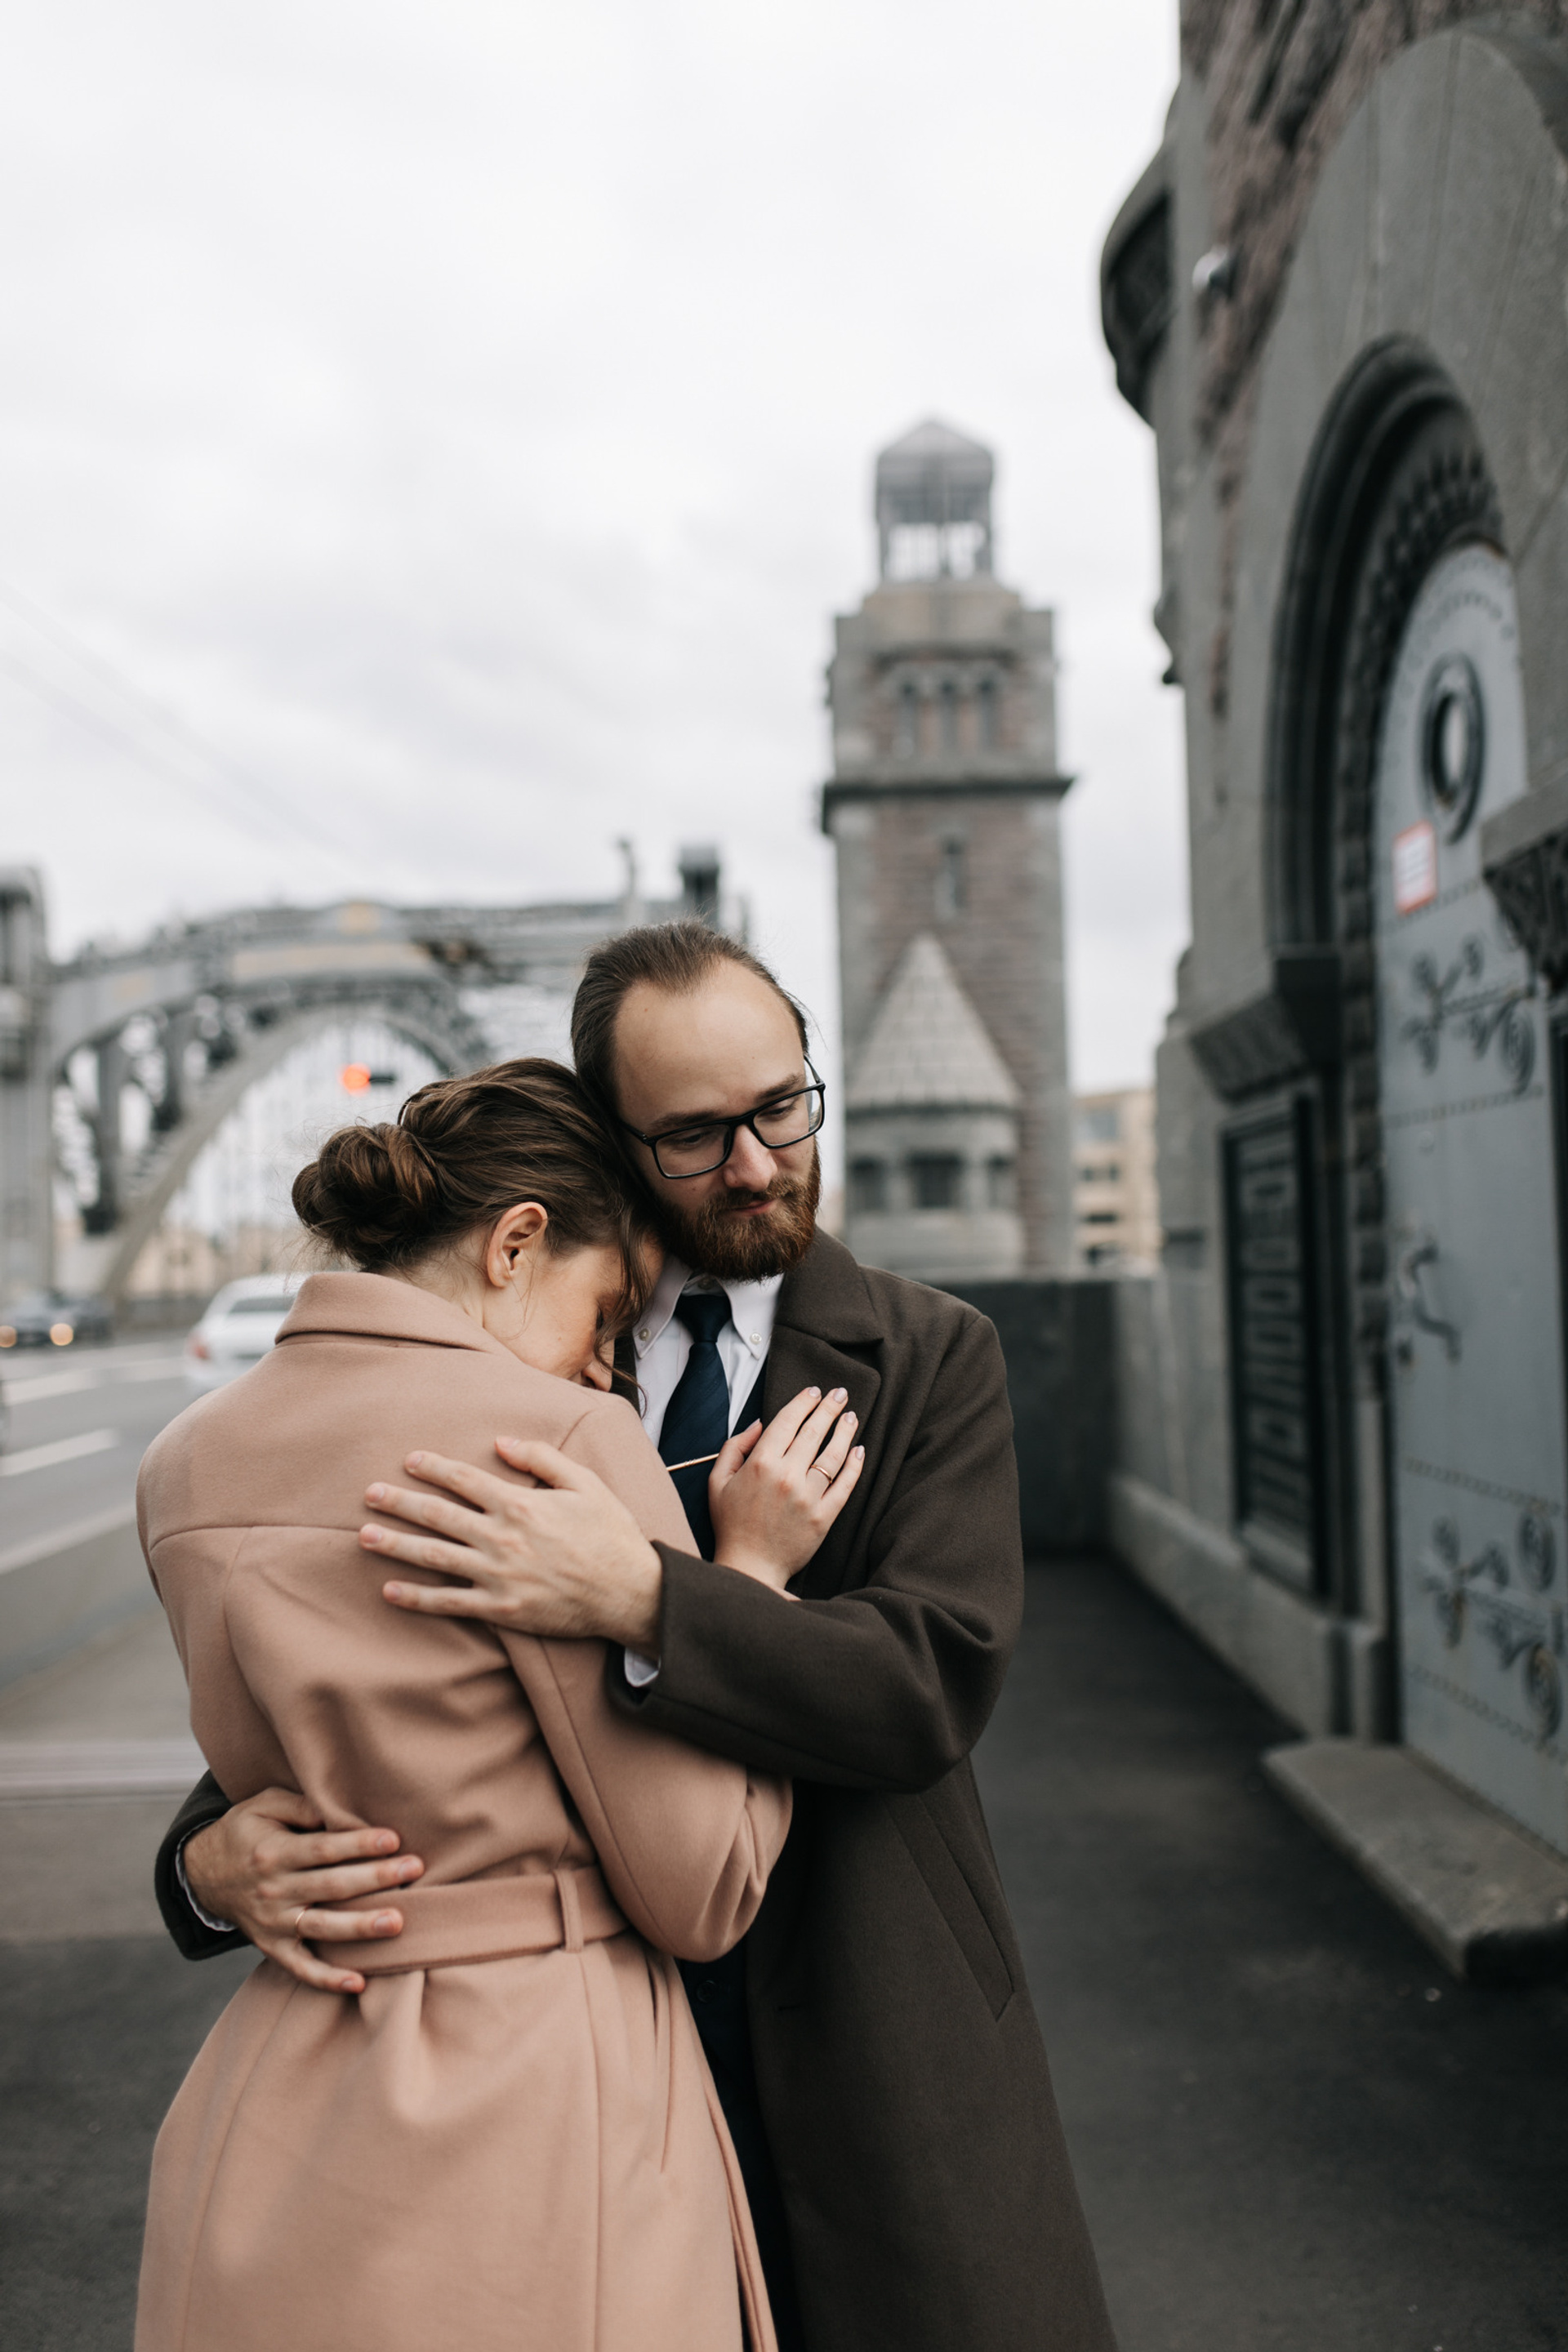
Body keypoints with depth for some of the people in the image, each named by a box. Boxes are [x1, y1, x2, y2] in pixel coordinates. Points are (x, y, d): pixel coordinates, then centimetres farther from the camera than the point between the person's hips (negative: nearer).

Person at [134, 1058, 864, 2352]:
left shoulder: (186, 1466, 4)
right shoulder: (556, 1439, -17)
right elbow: (702, 1893, -13)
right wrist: (748, 1571, -6)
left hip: (265, 2135, 6)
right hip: (536, 2135, -6)